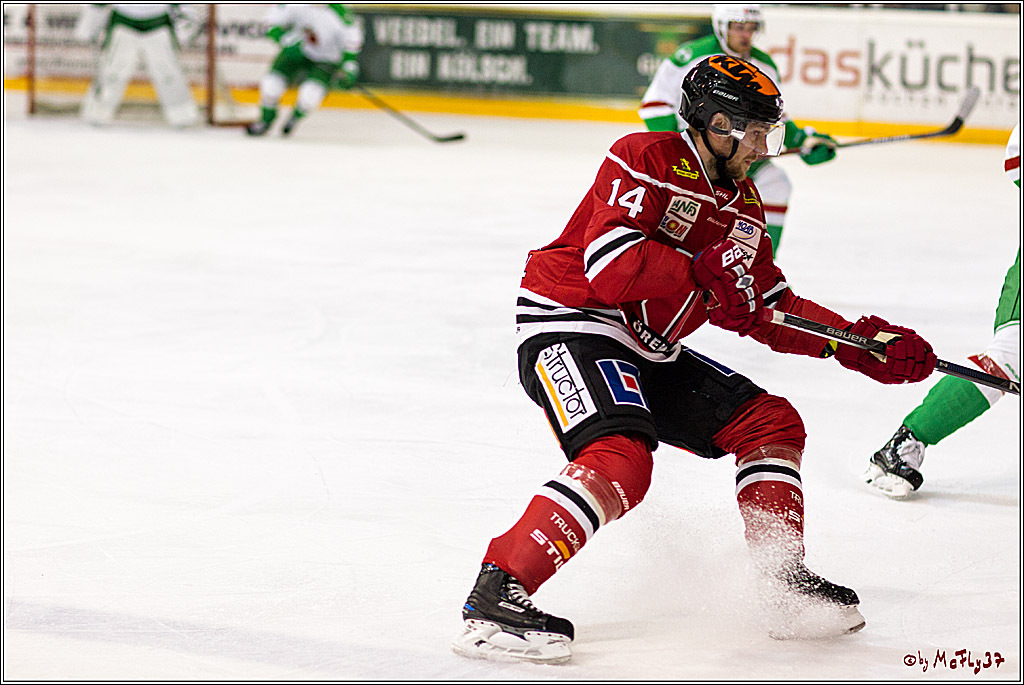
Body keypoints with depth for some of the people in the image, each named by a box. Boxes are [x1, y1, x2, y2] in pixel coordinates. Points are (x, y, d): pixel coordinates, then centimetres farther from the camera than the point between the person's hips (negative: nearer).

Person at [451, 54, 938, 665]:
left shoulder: (742, 205, 13)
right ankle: (496, 594, -35)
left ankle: (786, 582, 13)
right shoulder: (646, 159, -15)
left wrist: (861, 342, 8)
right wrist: (703, 275, -25)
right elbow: (609, 260, -27)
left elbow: (770, 308, 17)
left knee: (772, 422, 8)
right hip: (570, 327, -9)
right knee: (621, 457, -31)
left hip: (649, 355, 9)